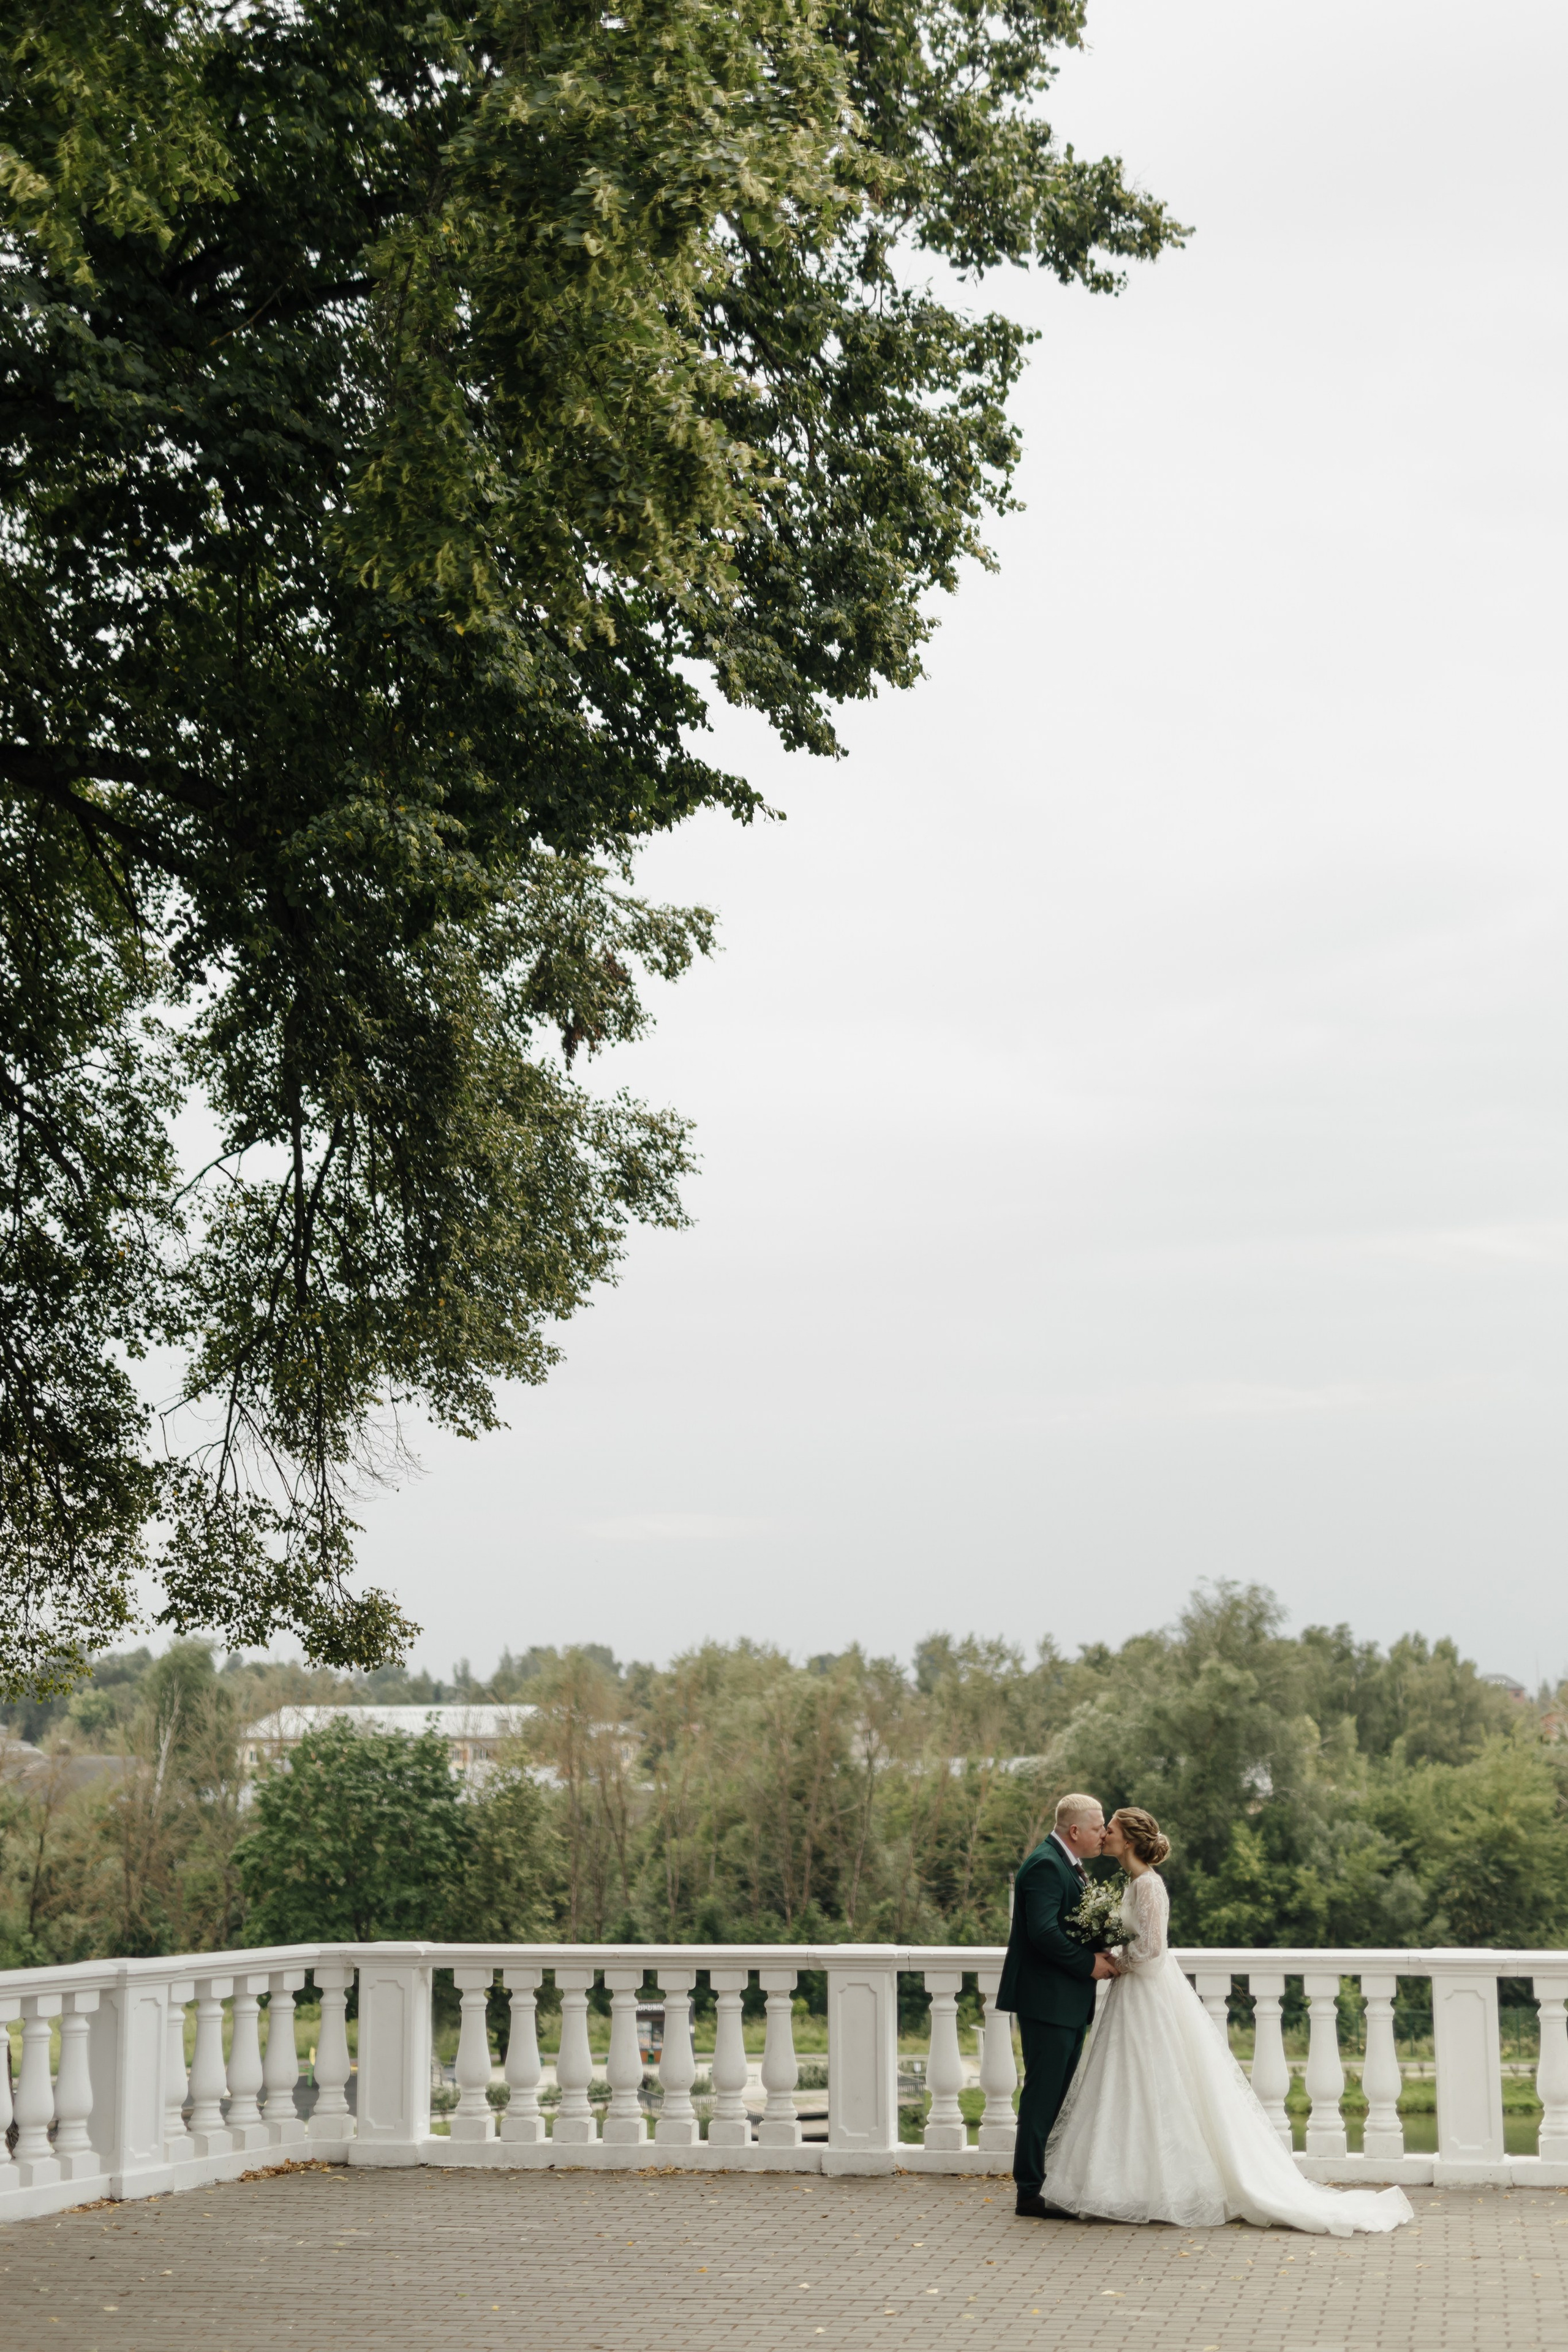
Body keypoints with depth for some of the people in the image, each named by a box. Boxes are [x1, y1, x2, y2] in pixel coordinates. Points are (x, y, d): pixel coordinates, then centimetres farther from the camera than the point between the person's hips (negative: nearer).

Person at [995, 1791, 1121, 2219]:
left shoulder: (1066, 1864, 17)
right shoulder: (1045, 1865, -17)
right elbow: (1043, 1931, -26)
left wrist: (1098, 1952, 4)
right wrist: (1088, 1963, -19)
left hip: (1068, 2005, 10)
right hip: (1047, 2002, -10)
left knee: (1059, 2093, 13)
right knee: (1043, 2094, -6)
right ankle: (1031, 2191, -2)